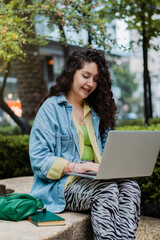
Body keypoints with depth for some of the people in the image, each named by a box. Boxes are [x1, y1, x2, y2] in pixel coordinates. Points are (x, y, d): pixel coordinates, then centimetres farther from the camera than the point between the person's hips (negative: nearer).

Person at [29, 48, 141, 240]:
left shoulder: (96, 112, 20)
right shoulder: (51, 108, -1)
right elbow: (38, 160, -9)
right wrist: (74, 167, -23)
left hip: (93, 179, 6)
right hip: (62, 185, -5)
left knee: (131, 186, -24)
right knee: (107, 190, -33)